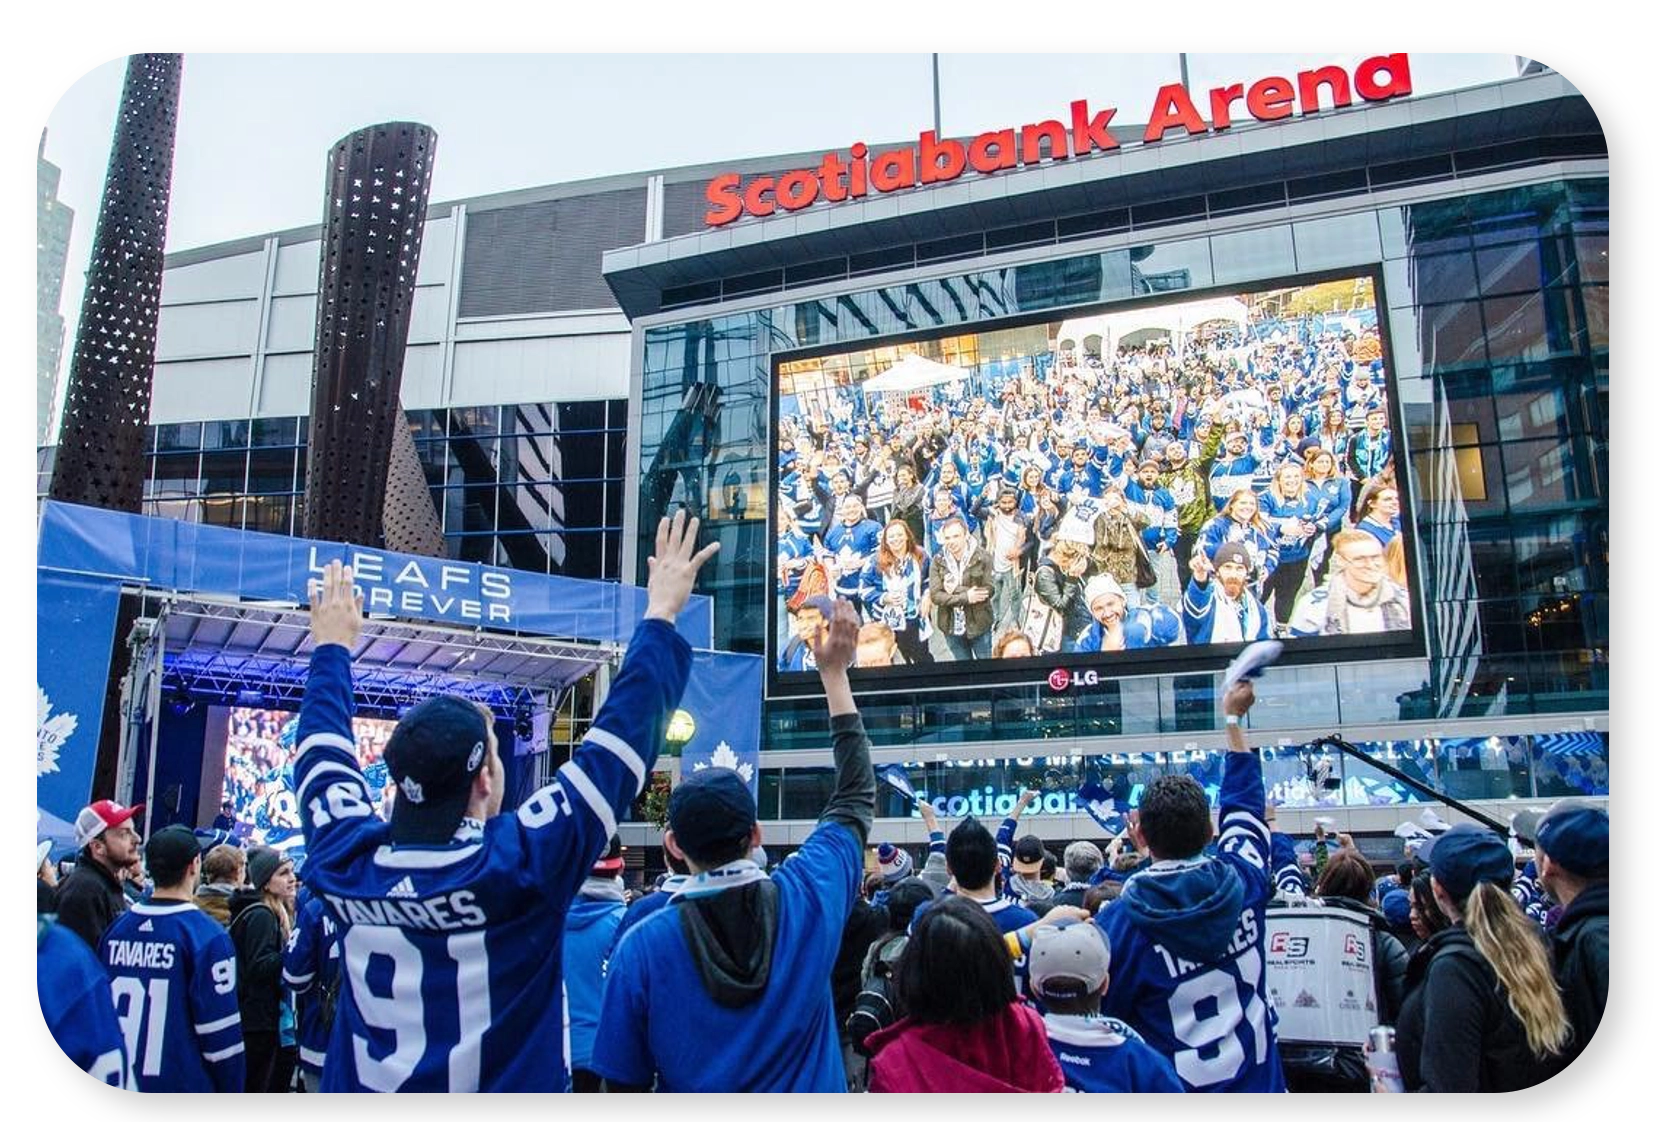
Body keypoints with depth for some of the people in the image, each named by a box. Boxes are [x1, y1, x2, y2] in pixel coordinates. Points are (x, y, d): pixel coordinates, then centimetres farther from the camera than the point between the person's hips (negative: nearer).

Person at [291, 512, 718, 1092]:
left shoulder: (347, 862, -13)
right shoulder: (521, 866, -25)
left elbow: (322, 746, 5)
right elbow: (619, 742, -19)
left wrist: (333, 645, 20)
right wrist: (660, 615, -10)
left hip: (362, 1082, 4)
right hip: (508, 1080, -4)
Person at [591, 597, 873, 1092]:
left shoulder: (642, 945, -23)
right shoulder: (808, 899, -18)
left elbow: (623, 1080, -15)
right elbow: (855, 797, -3)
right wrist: (835, 674, 2)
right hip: (809, 1085, 1)